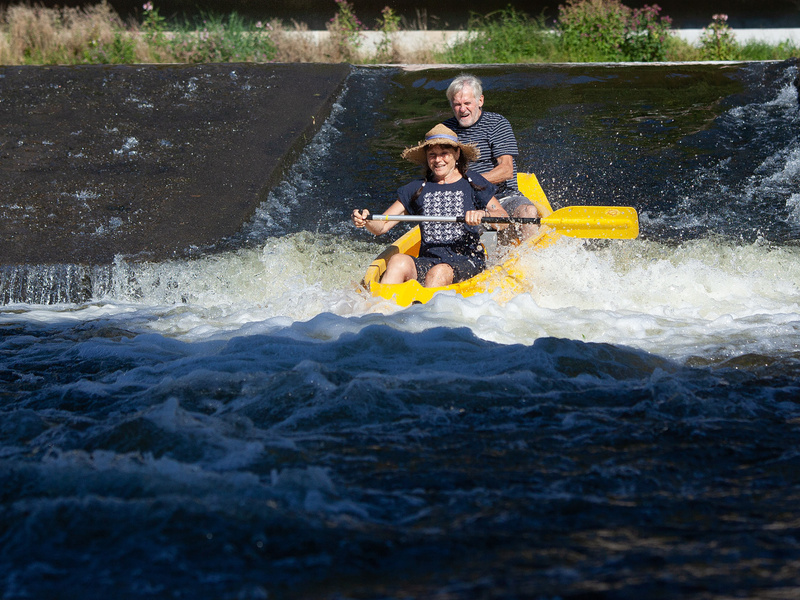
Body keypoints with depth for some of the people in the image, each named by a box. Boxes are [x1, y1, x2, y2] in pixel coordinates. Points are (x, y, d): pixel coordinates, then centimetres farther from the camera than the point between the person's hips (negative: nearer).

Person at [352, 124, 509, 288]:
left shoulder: (473, 184, 9)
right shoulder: (417, 189, 16)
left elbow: (504, 222, -3)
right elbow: (381, 227, 11)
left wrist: (483, 214, -25)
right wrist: (366, 221, -12)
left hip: (467, 261, -3)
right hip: (427, 260, 3)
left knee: (438, 273, -36)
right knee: (398, 261, -30)